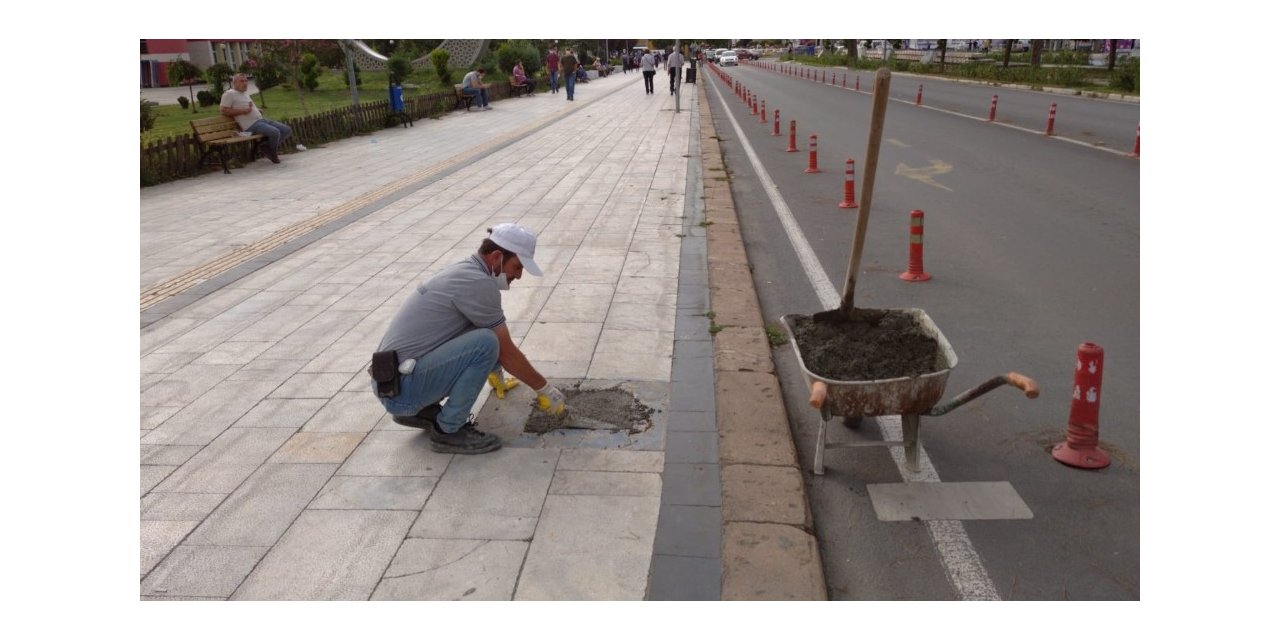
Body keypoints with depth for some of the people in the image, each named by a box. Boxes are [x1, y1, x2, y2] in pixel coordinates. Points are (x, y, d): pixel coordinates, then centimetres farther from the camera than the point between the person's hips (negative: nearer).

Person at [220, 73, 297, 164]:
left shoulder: (245, 93, 23)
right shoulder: (229, 94, -2)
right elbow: (223, 110, -10)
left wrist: (258, 111, 12)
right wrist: (243, 111, -17)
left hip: (261, 120, 9)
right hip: (251, 125, -9)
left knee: (287, 130, 1)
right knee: (275, 132, -30)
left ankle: (271, 146, 12)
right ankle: (272, 153, -5)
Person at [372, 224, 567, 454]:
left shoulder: (463, 272, 15)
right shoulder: (479, 283, -15)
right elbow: (507, 352, -9)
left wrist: (495, 374, 47)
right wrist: (545, 389, 5)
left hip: (393, 378, 10)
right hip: (401, 387, -10)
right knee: (486, 344, -22)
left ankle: (419, 409, 15)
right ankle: (448, 430, -7)